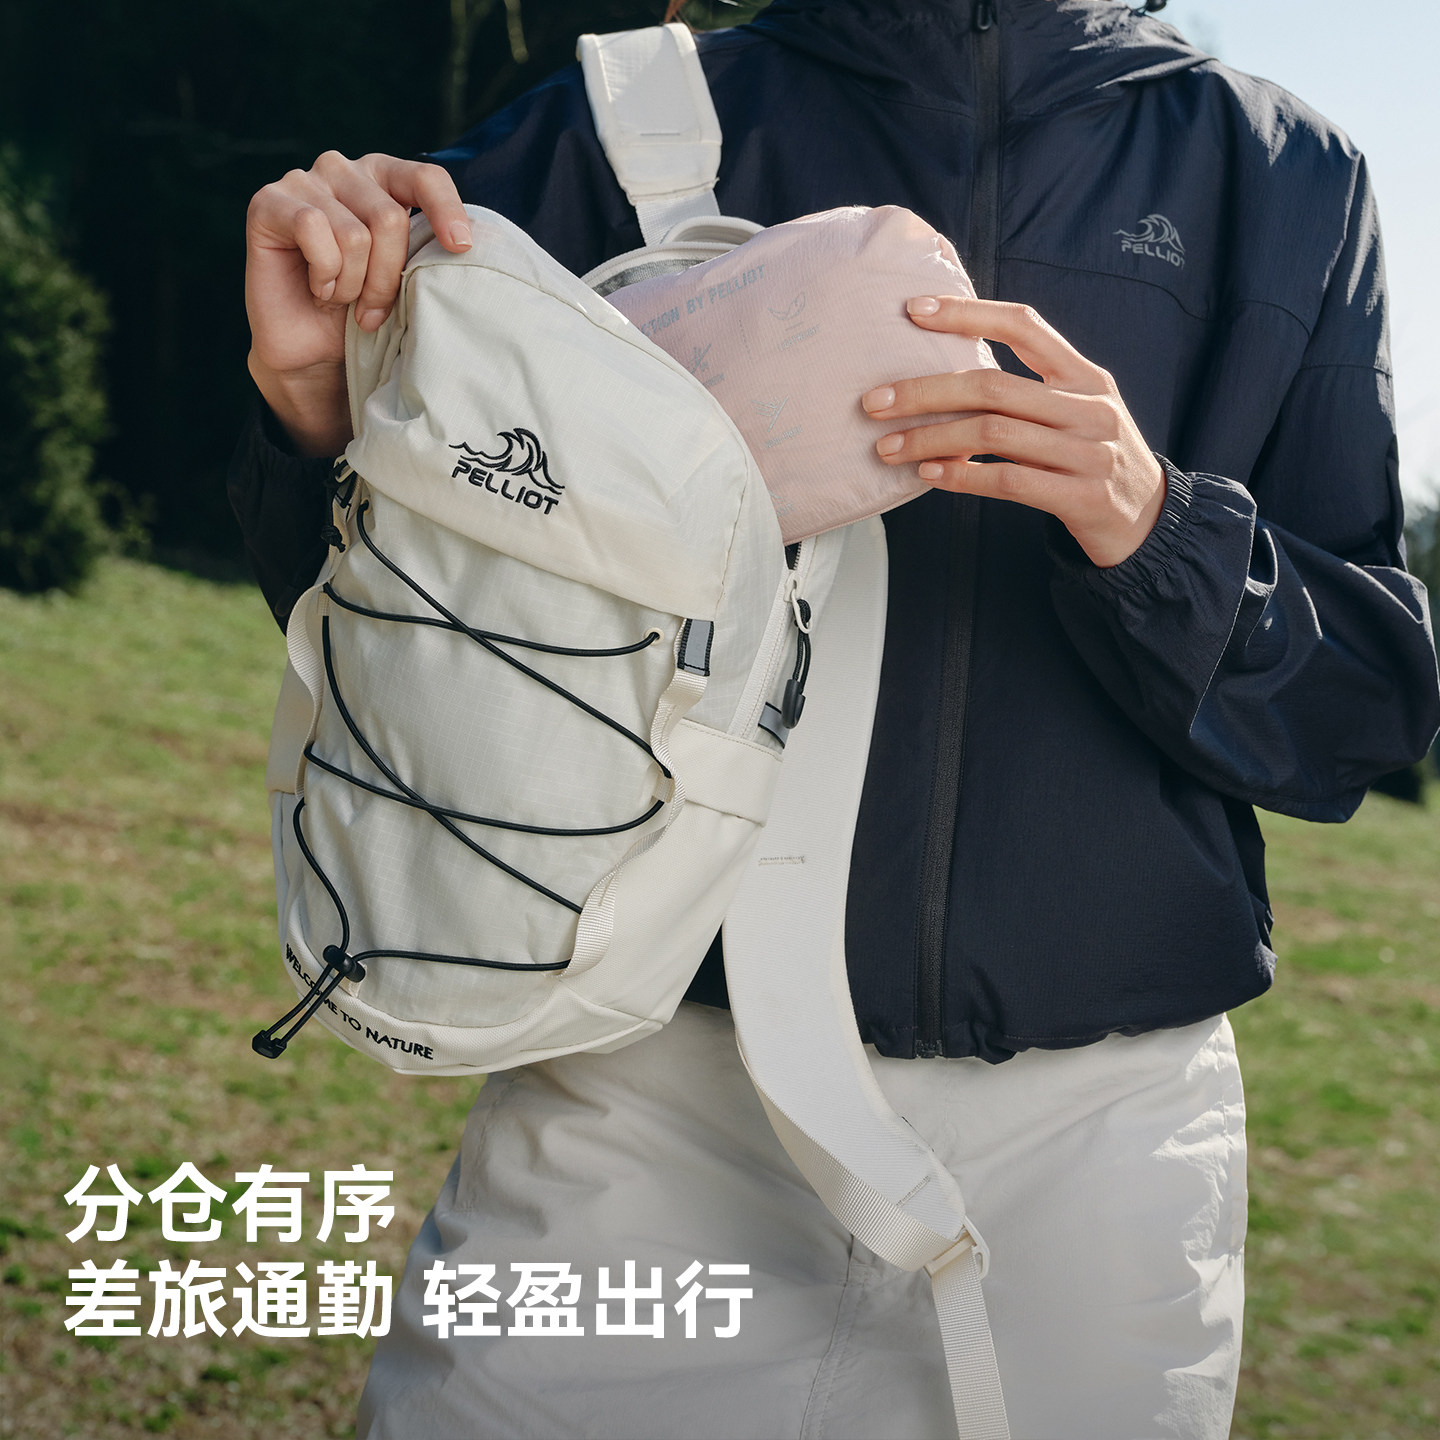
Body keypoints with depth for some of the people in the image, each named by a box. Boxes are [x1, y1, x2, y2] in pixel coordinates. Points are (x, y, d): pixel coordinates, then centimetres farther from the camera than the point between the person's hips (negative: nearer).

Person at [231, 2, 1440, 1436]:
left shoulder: (1286, 177, 7)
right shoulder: (630, 130, 6)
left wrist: (1154, 527, -16)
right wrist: (320, 403, -11)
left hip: (1099, 1125, 1)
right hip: (647, 1099, 0)